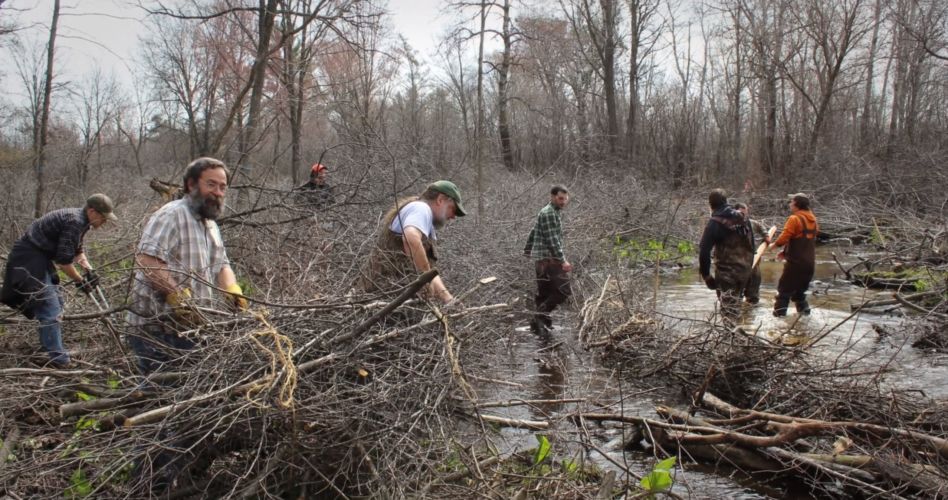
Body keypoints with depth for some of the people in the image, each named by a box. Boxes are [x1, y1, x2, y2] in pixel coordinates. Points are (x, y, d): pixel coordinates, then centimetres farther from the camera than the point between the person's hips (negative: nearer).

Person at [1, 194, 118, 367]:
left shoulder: (80, 221, 8)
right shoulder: (75, 222, -23)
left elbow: (77, 251, 20)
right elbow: (64, 260, -24)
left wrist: (90, 273, 7)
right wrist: (80, 281, -11)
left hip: (40, 257, 11)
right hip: (29, 259, -11)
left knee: (56, 302, 17)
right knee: (50, 308, -11)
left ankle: (52, 350, 29)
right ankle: (58, 360, -8)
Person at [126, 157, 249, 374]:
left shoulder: (211, 225, 19)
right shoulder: (171, 215, -13)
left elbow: (221, 265, 18)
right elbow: (146, 259, -24)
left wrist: (232, 290, -2)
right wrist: (177, 294, -32)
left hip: (192, 326, 9)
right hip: (159, 330, -9)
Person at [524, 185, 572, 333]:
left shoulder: (555, 213, 19)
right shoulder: (548, 213, -13)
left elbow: (533, 233, 26)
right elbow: (552, 239, -20)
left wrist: (527, 251, 31)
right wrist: (563, 260, -23)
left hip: (541, 260, 10)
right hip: (549, 259, -10)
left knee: (544, 293, 12)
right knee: (563, 290, -12)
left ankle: (539, 322, 16)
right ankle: (542, 315, -12)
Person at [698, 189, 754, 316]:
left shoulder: (715, 223, -13)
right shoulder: (741, 218, 8)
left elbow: (704, 250, -19)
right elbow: (750, 244, 14)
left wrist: (705, 274, -11)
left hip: (726, 271, -7)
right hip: (745, 269, 7)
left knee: (728, 308, -3)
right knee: (735, 303, 20)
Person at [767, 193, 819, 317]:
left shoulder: (794, 219, -13)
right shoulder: (813, 219, 12)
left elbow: (785, 236, -19)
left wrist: (774, 245, 2)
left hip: (796, 262, -7)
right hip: (809, 262, 7)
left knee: (784, 289, -1)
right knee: (800, 290, 21)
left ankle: (779, 314, -4)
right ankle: (804, 311, 20)